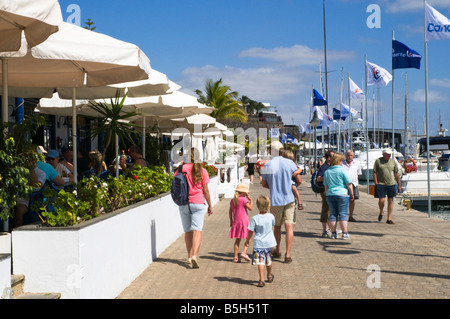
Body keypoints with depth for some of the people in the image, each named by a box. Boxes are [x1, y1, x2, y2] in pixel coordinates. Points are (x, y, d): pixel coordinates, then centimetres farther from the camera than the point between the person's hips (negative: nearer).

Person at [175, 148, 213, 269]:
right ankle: (194, 255, -23)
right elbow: (205, 190, 0)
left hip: (184, 204, 2)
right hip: (198, 204, -2)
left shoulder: (182, 168, -1)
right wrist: (210, 205, 9)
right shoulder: (202, 171, -2)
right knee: (197, 230, -6)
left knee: (188, 231, 12)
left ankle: (189, 257, 18)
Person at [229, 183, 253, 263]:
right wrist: (251, 200, 2)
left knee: (237, 240, 12)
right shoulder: (243, 200, -11)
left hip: (236, 222, 6)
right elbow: (250, 208, -11)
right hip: (244, 221, -6)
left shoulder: (232, 201, 9)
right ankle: (244, 252, -12)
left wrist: (231, 221, 22)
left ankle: (235, 257, 9)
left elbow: (230, 212, 14)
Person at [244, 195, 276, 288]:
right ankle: (269, 276, 40)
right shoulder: (271, 216, -7)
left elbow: (250, 232, -8)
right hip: (269, 242, 4)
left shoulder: (255, 218, -14)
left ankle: (262, 280, -15)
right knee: (268, 260, 21)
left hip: (259, 244, -4)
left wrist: (247, 240, 8)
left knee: (260, 262, -5)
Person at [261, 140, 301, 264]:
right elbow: (299, 181, 3)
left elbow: (264, 184, 5)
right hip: (289, 199, -1)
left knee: (277, 226, 17)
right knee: (289, 227, -1)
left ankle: (277, 251, 31)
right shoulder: (290, 163, -4)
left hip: (275, 200, 1)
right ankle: (287, 255, -6)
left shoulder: (267, 165, -5)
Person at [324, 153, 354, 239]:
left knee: (333, 214, 8)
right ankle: (344, 233, -1)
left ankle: (333, 233, 10)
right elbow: (349, 184, -7)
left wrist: (326, 193, 27)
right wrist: (351, 194, 3)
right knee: (343, 214, -1)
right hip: (342, 194, -5)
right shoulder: (342, 170, -7)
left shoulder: (327, 171, 10)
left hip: (330, 194, 5)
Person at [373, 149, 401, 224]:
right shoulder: (378, 161, 1)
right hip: (381, 184, -2)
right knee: (382, 200, -9)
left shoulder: (393, 161, 8)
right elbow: (374, 173, 0)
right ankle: (381, 212, 22)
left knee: (390, 201, 2)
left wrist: (399, 185, 11)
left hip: (391, 184, 3)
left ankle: (389, 219, 9)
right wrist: (376, 184, -8)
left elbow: (396, 174, 12)